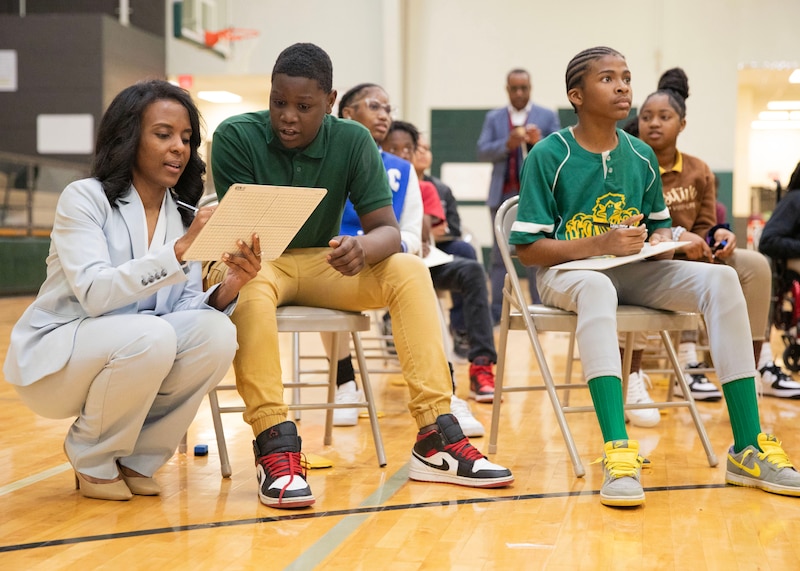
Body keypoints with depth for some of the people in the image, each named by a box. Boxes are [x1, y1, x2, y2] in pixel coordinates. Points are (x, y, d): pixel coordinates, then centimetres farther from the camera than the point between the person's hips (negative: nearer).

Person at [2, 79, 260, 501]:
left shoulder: (184, 217, 5)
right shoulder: (84, 198, -11)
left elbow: (186, 306, -4)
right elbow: (95, 294, -26)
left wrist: (228, 288, -25)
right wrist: (179, 250, -34)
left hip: (140, 355, 5)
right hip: (51, 362, -5)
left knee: (216, 334, -23)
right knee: (149, 336, -35)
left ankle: (136, 457, -2)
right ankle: (90, 458, -7)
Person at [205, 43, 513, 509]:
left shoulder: (352, 141, -7)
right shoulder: (237, 136, -13)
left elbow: (388, 230, -12)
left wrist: (362, 250, -36)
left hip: (322, 263, 3)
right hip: (257, 262, -3)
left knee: (409, 271, -22)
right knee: (247, 284, -39)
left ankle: (436, 440, -25)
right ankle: (275, 445, -41)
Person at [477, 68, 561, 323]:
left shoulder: (547, 117, 8)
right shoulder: (494, 118, 13)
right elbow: (482, 151, 2)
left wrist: (539, 142, -16)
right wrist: (508, 143, -15)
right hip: (503, 194, 2)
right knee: (500, 254, 2)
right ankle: (496, 313, 3)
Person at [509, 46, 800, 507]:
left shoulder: (642, 156, 9)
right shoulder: (548, 156, -6)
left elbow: (660, 228, 18)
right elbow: (528, 249, -9)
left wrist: (662, 241, -7)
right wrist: (601, 244, -20)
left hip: (633, 272, 5)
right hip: (568, 271, -5)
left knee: (721, 279, -21)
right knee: (596, 286, -42)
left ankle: (748, 449, -24)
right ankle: (618, 452, -52)